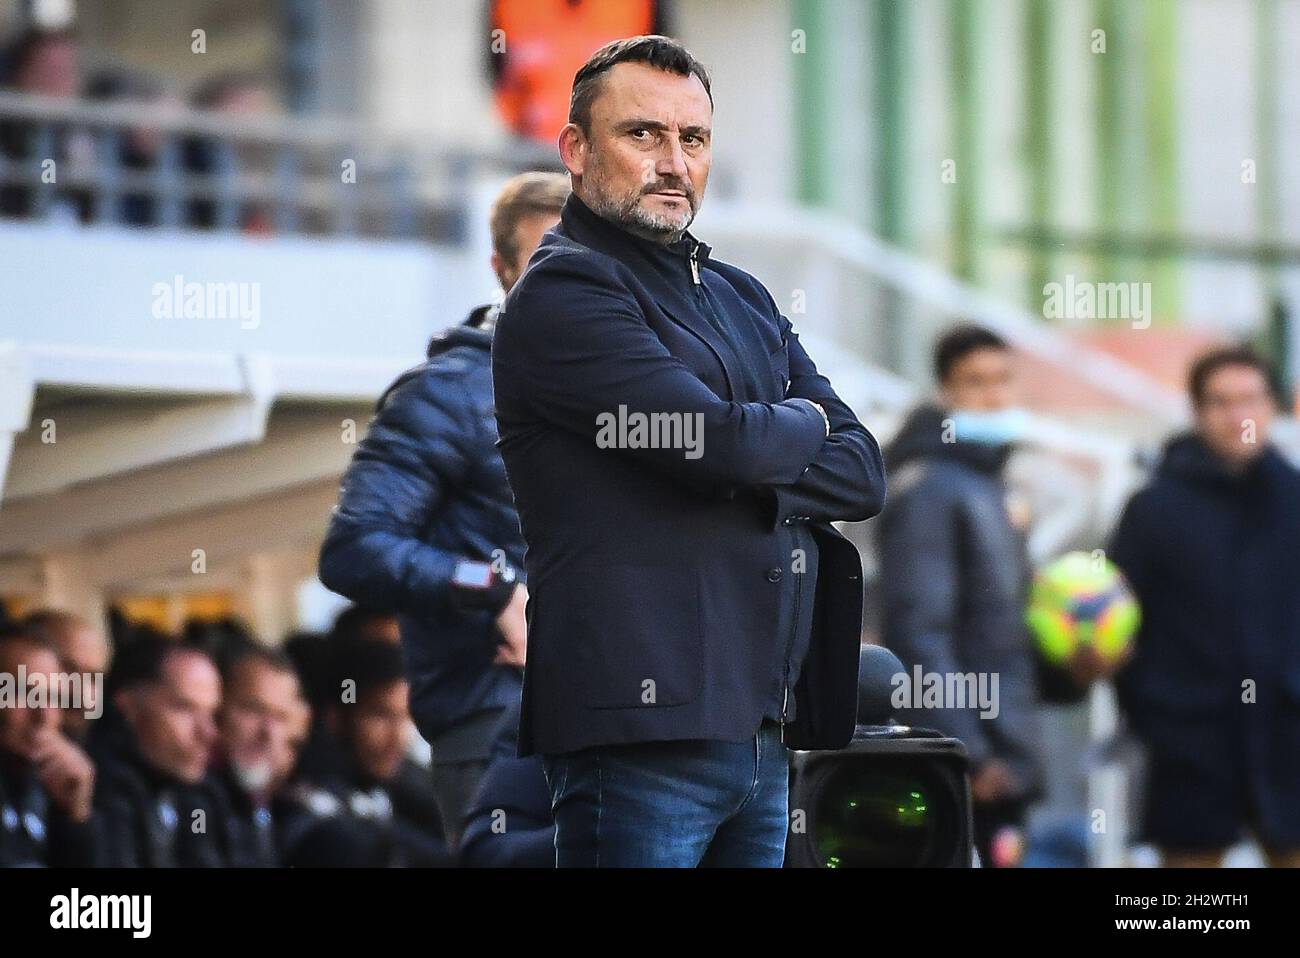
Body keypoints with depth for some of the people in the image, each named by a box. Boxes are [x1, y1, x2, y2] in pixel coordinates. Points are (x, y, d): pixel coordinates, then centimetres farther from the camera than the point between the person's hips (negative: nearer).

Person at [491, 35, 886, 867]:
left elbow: (864, 475, 11)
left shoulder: (743, 300, 21)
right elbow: (720, 440, -17)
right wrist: (800, 424, 5)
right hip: (642, 723, -8)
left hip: (762, 728, 8)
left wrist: (742, 474, -7)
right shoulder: (562, 292, -5)